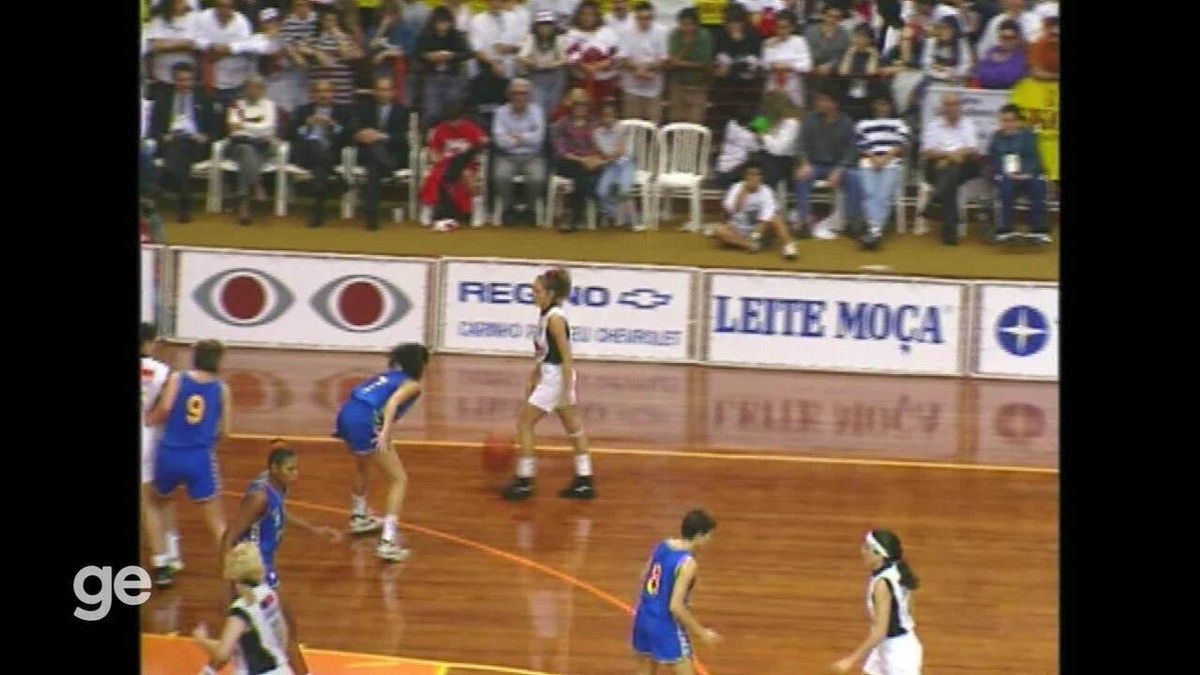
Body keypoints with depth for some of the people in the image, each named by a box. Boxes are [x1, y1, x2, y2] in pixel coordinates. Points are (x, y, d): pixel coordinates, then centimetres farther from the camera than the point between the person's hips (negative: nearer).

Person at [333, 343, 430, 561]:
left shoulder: (388, 375, 28)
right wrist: (385, 432, -26)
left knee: (362, 465, 37)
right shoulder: (412, 384, 6)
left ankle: (358, 517, 55)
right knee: (399, 480, -2)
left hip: (346, 413, 8)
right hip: (365, 421, -8)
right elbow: (393, 402, -14)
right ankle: (388, 541, -15)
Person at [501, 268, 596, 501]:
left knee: (524, 423, -3)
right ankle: (584, 482, 19)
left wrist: (567, 391, -22)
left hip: (557, 378, -10)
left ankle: (524, 481, 2)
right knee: (573, 428, 13)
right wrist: (532, 379, 20)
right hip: (549, 377, 10)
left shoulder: (555, 318, -19)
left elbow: (567, 357, -21)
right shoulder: (545, 315, 8)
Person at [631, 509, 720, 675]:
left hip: (644, 617, 8)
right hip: (666, 625, -8)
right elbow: (675, 606, -25)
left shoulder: (661, 546, 2)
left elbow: (644, 578, 16)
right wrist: (701, 632, -17)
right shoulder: (687, 563, -22)